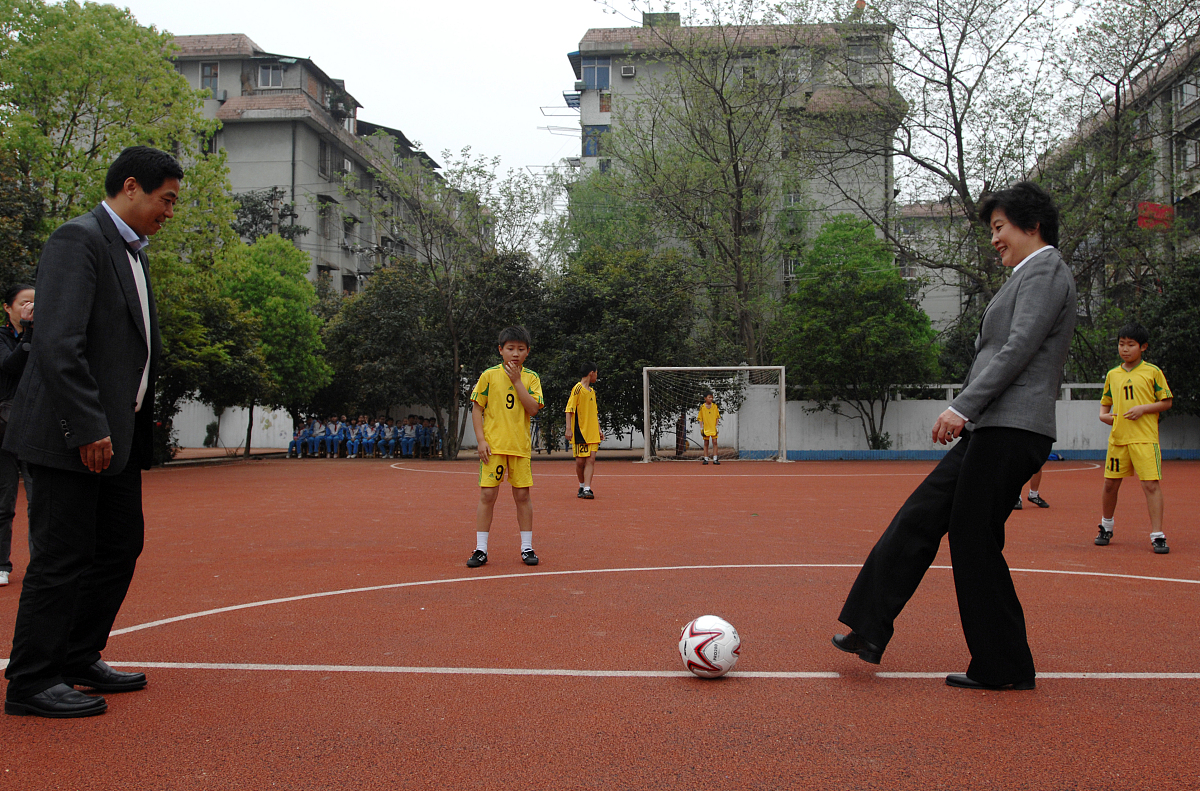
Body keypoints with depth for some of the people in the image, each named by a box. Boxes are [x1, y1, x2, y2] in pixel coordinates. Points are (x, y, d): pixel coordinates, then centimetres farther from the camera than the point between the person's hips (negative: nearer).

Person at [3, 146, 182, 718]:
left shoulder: (133, 252, 18)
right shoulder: (78, 240, -12)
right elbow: (58, 345, -21)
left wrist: (142, 422, 15)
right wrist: (87, 429, -23)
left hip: (118, 434, 10)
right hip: (74, 436, -10)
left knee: (121, 546, 15)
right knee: (63, 558, -2)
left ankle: (79, 658, 29)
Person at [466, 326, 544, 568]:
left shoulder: (531, 378, 5)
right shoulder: (489, 375, 1)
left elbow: (533, 409, -8)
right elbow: (477, 408, 3)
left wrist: (516, 381, -11)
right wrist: (481, 439, -6)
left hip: (521, 446, 1)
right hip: (493, 446, -1)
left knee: (522, 495, 4)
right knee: (487, 495, -3)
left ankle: (527, 548, 15)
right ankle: (481, 550, 5)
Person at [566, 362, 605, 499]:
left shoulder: (592, 391, 17)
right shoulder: (577, 389, -6)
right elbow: (569, 409, -11)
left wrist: (599, 430, 21)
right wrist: (568, 429, -18)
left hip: (592, 433, 6)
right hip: (580, 431, -6)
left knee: (591, 460, -5)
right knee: (580, 461, 0)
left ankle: (586, 489, -9)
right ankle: (582, 486, 20)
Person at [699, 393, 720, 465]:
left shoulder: (715, 406, 3)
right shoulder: (702, 407, 0)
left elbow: (717, 417, 8)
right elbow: (700, 419, 3)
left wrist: (717, 426, 0)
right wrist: (701, 428, -2)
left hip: (713, 428, 1)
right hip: (706, 428, -1)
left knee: (715, 442, -4)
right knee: (706, 443, 4)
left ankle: (715, 459, -2)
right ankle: (706, 459, 9)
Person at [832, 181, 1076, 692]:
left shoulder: (1044, 271, -6)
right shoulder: (1029, 275, 23)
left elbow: (1018, 349, -18)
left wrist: (961, 407, -21)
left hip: (1011, 431, -10)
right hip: (991, 431, 10)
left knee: (975, 543, -4)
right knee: (918, 518, 6)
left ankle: (1004, 668, 11)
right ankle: (868, 631, 9)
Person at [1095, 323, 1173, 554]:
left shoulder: (1153, 372, 1)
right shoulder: (1112, 375, 12)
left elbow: (1167, 401, 2)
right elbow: (1105, 402, 20)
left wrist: (1143, 408, -13)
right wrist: (1104, 415, -1)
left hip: (1145, 438, -4)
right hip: (1117, 437, 4)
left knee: (1151, 484, -10)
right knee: (1110, 483, 8)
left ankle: (1157, 536, -4)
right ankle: (1106, 527, 27)